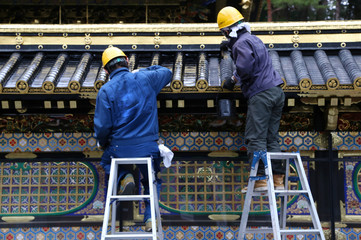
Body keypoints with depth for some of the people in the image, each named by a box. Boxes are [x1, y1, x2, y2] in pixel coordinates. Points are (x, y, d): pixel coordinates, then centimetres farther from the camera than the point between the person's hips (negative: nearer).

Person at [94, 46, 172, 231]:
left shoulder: (105, 90, -6)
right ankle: (150, 216, 2)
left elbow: (102, 126, -8)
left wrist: (103, 144, 11)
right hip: (148, 147, 2)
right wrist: (144, 70, 34)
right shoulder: (145, 79, 0)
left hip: (120, 148, -1)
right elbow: (167, 72, 23)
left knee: (107, 161, 33)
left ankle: (124, 177, 1)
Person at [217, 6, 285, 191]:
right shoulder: (254, 39, 21)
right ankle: (278, 180, 7)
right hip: (276, 91, 9)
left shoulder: (241, 43, -7)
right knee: (272, 138, 9)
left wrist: (233, 79, -4)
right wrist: (230, 46, 44)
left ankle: (260, 179, -13)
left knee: (256, 138, -8)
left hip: (260, 94, -9)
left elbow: (245, 66, -21)